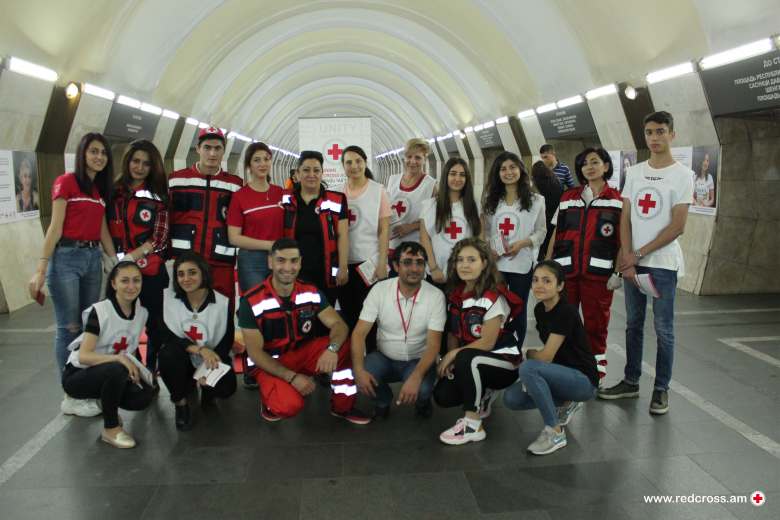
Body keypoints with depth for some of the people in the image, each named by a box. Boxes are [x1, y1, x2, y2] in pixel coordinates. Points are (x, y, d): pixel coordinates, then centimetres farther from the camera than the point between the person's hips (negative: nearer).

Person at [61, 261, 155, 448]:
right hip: (77, 375, -5)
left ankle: (104, 402, 11)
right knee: (117, 370, -37)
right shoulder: (99, 311, -21)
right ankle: (110, 429, -15)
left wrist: (133, 366, -10)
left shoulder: (141, 312, -4)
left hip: (112, 374, 5)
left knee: (145, 396, -21)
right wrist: (119, 358, -39)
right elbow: (83, 356, -27)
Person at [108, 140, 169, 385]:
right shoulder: (114, 192, 6)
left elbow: (159, 238, -8)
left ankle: (151, 373, 23)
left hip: (150, 270, -2)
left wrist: (130, 257, -17)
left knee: (154, 324, 7)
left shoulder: (157, 196, -1)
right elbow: (106, 229, 13)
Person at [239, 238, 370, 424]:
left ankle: (342, 407, -3)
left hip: (303, 353, 4)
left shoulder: (311, 292, -7)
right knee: (289, 405, -33)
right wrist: (292, 377, -26)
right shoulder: (251, 302, -18)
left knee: (346, 344, -21)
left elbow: (339, 325, -12)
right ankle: (272, 400, 4)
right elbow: (255, 352, -17)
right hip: (270, 363, -4)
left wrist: (332, 349, -36)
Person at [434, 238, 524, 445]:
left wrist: (453, 355, -17)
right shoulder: (455, 295, 2)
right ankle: (484, 396, 17)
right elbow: (453, 333, 6)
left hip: (504, 361, -7)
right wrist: (449, 360, -11)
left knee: (466, 359, -36)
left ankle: (473, 425, -22)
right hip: (472, 365, 7)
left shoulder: (494, 298, -19)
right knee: (442, 396, -13)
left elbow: (487, 342, -20)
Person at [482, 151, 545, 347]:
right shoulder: (491, 200, 11)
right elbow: (485, 230, 11)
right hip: (494, 263, 2)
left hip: (522, 263, -2)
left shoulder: (536, 200, 1)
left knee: (518, 310, 8)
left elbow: (541, 231, 0)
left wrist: (522, 243, -17)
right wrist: (489, 248, -9)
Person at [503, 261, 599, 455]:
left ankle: (555, 432, -15)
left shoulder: (566, 312, -22)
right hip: (561, 374, 8)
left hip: (584, 380, -8)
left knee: (527, 368, -30)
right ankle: (567, 403, 13)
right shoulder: (539, 309, 2)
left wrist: (527, 353, -2)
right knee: (511, 398, -9)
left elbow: (546, 356, -22)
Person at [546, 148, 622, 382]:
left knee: (596, 322, 5)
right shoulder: (568, 198, 11)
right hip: (565, 270, 3)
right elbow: (556, 235, 11)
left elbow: (622, 240, 1)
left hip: (598, 272, -2)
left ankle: (597, 370, 20)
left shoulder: (617, 200, 3)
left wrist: (619, 272, -7)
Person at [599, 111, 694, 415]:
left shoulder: (682, 174, -4)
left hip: (663, 263, -4)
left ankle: (661, 389, 14)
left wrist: (639, 254, -11)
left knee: (663, 328, 2)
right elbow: (625, 217, 7)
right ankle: (631, 382, 22)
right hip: (631, 260, 5)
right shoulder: (634, 172, 10)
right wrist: (626, 255, -6)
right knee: (633, 323, 11)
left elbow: (677, 226, -10)